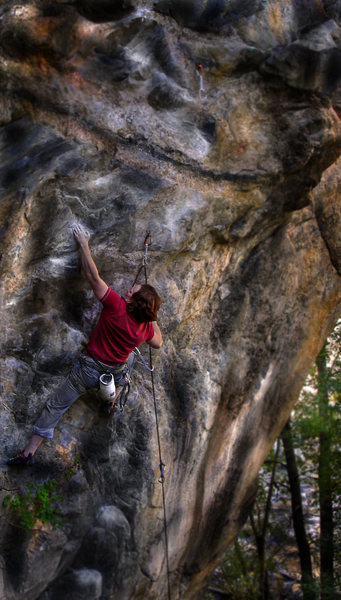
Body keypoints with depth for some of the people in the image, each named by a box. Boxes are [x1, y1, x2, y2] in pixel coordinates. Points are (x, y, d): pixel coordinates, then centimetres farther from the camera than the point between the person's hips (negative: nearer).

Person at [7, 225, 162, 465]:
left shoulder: (117, 307, -27)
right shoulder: (146, 327, -12)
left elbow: (93, 276, -25)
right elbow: (158, 343, 11)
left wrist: (84, 244, -16)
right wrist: (153, 318, 17)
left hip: (89, 370, -3)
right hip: (115, 371, 4)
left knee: (56, 406, 9)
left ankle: (29, 451, 13)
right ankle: (116, 395, 33)